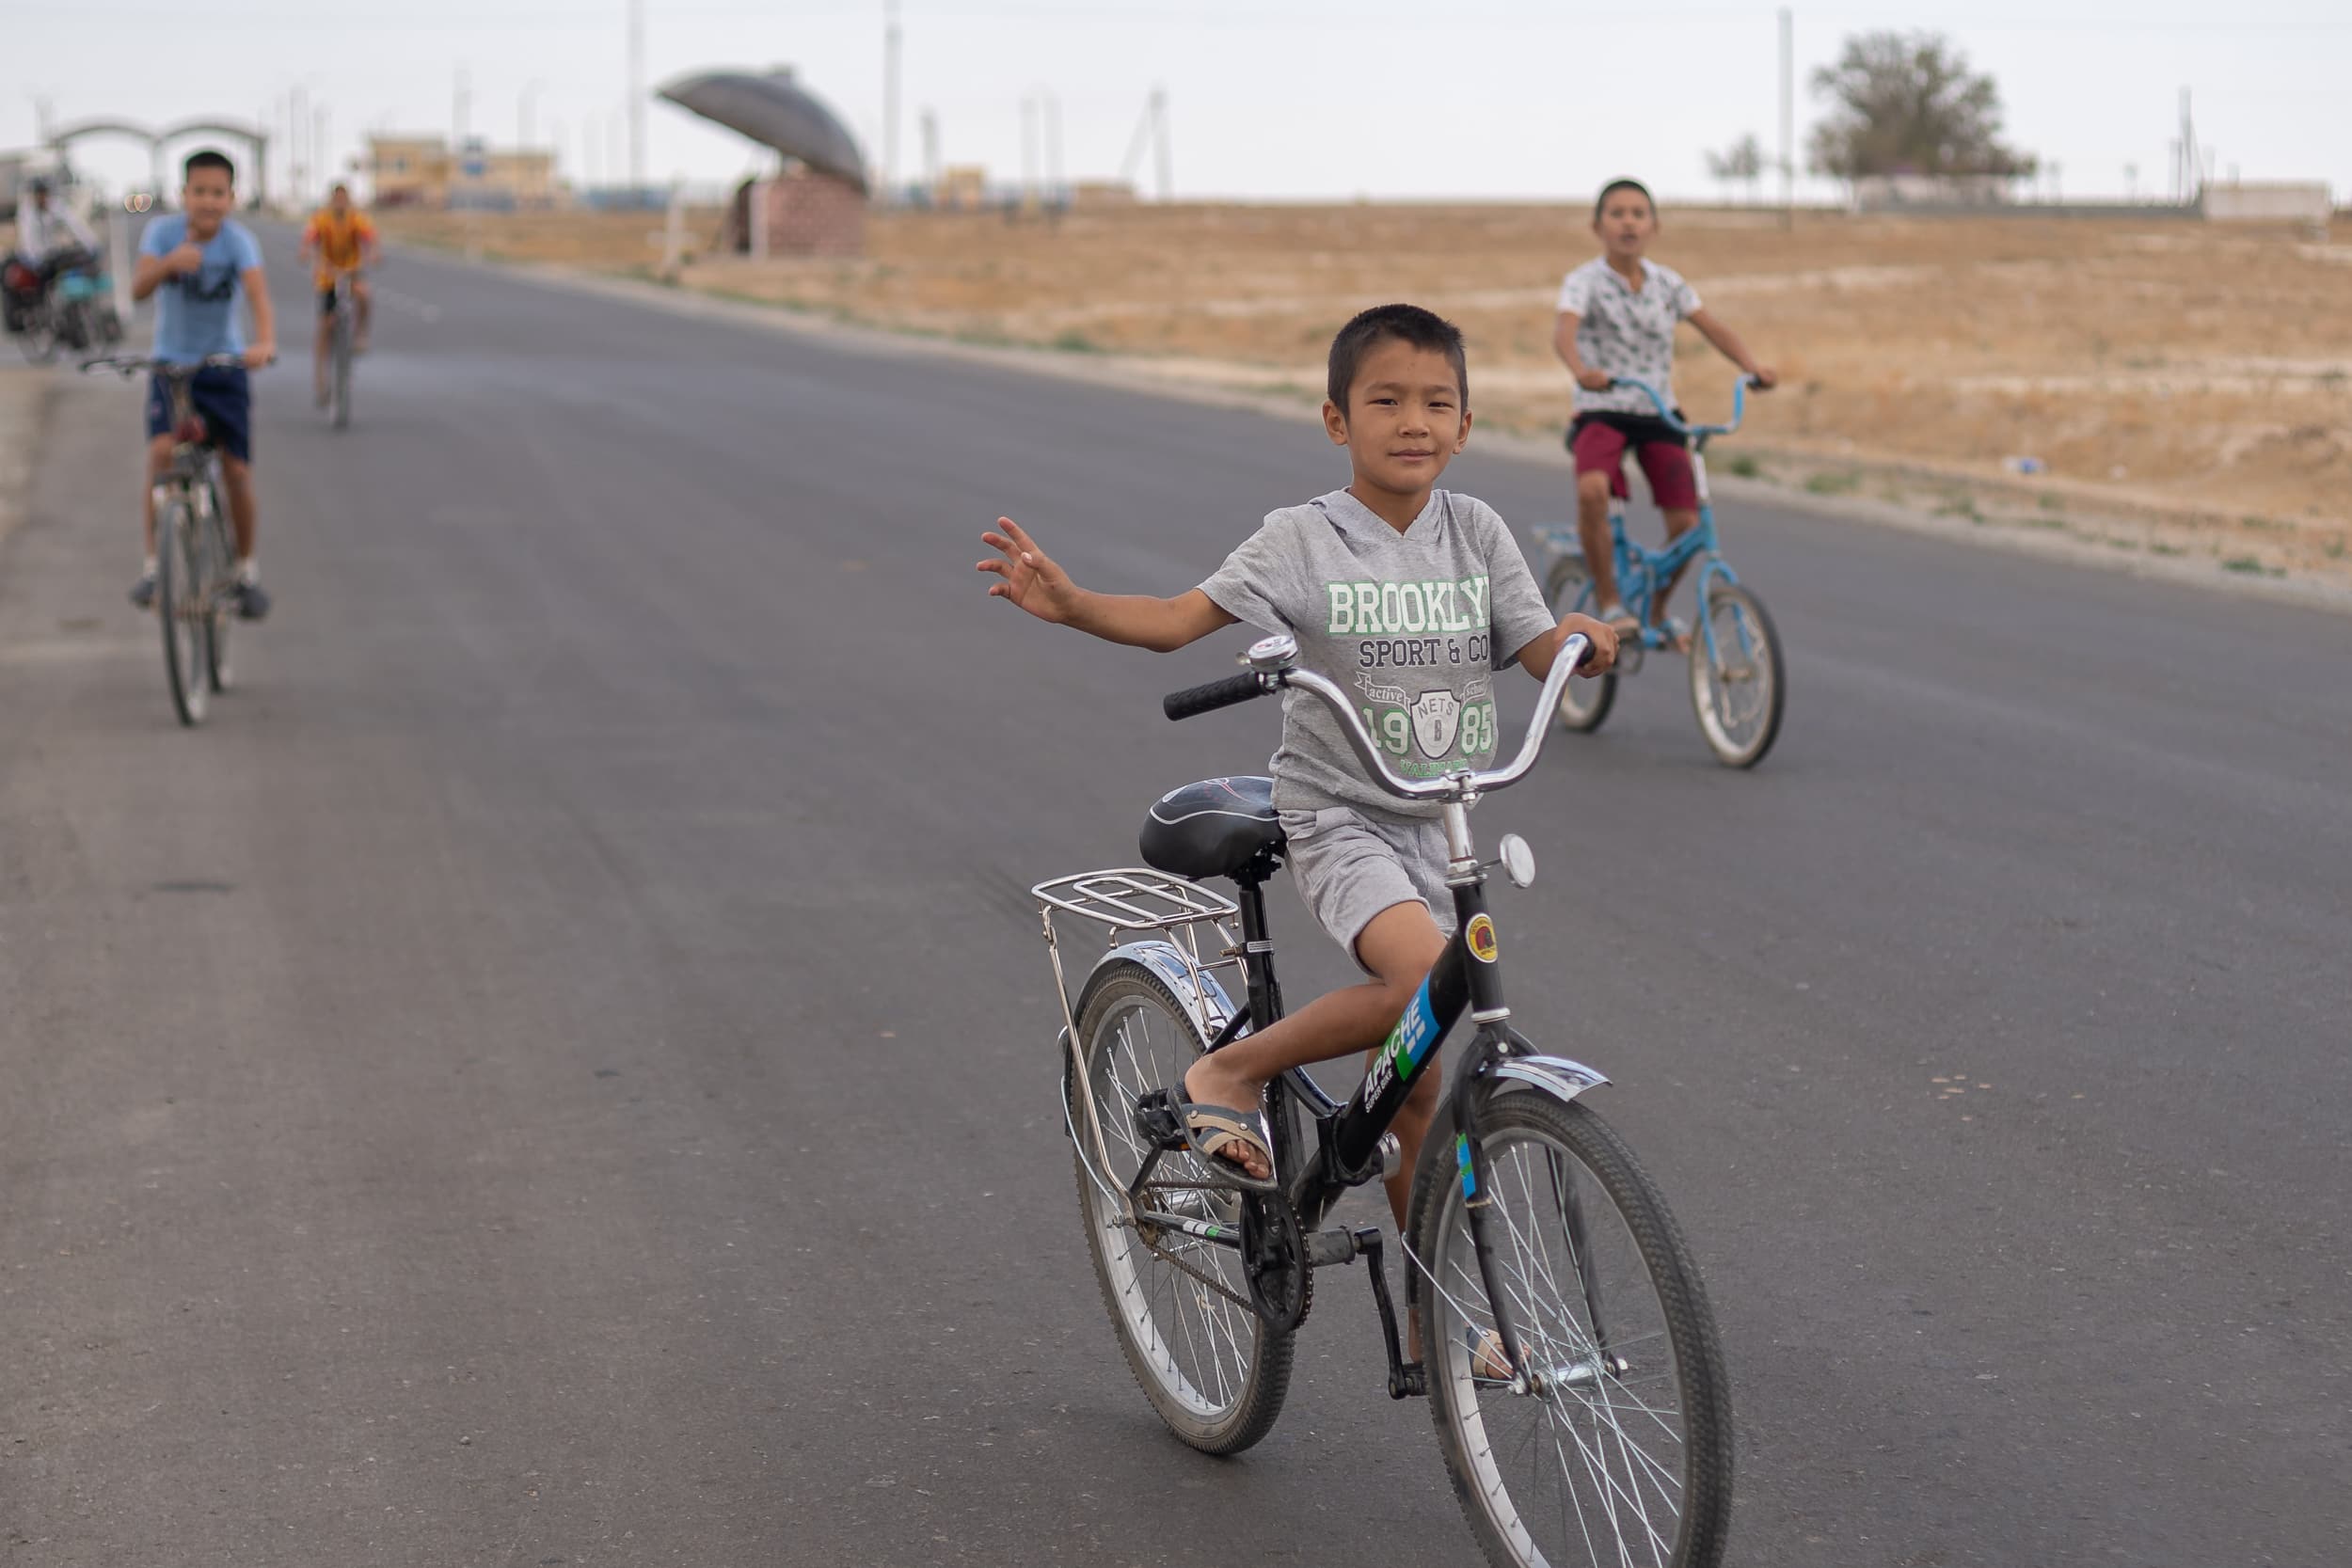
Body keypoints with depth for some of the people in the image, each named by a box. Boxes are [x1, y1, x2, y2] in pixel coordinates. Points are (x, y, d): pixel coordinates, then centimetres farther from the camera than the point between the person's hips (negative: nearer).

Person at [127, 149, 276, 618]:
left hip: (225, 366, 0)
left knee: (236, 470, 0)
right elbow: (138, 288, -24)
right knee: (161, 453, -19)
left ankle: (247, 570, 20)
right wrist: (169, 262, -44)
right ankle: (154, 565, -6)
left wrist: (265, 342, -50)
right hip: (171, 363, 0)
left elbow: (258, 293, -31)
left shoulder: (238, 240, -16)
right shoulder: (164, 231, -11)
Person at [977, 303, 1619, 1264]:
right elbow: (1175, 621, -11)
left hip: (1442, 826, 4)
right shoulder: (1301, 541, -8)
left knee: (1417, 1085, 9)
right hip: (1339, 817, -4)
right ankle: (1232, 1073, -11)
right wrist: (1067, 603, -27)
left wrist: (1585, 640, -24)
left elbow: (1542, 653, -1)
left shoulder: (1477, 534, 2)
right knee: (1426, 977, -32)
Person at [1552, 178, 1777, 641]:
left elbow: (1714, 329, -2)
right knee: (1592, 490, -34)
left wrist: (1753, 366, -21)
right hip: (1601, 412, -4)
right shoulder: (1584, 281, -8)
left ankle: (1658, 611, 20)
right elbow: (1564, 331, -26)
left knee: (1686, 524, -7)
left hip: (1658, 416, 4)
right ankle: (1608, 602, -17)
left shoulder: (1668, 283, 5)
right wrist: (1581, 371, -48)